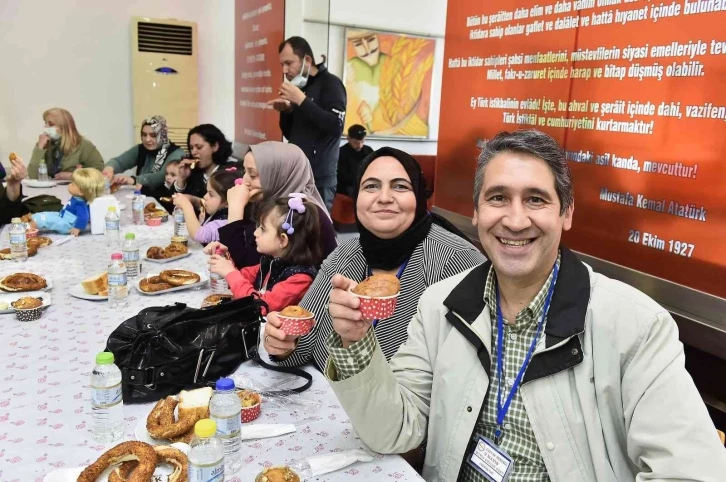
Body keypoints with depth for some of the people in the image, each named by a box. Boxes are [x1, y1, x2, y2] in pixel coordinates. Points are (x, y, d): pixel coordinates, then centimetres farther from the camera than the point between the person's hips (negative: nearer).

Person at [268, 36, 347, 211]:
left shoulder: (330, 83, -5)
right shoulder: (299, 87, 15)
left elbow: (336, 127, -20)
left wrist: (302, 101, -20)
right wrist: (286, 111, 0)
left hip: (319, 178, -7)